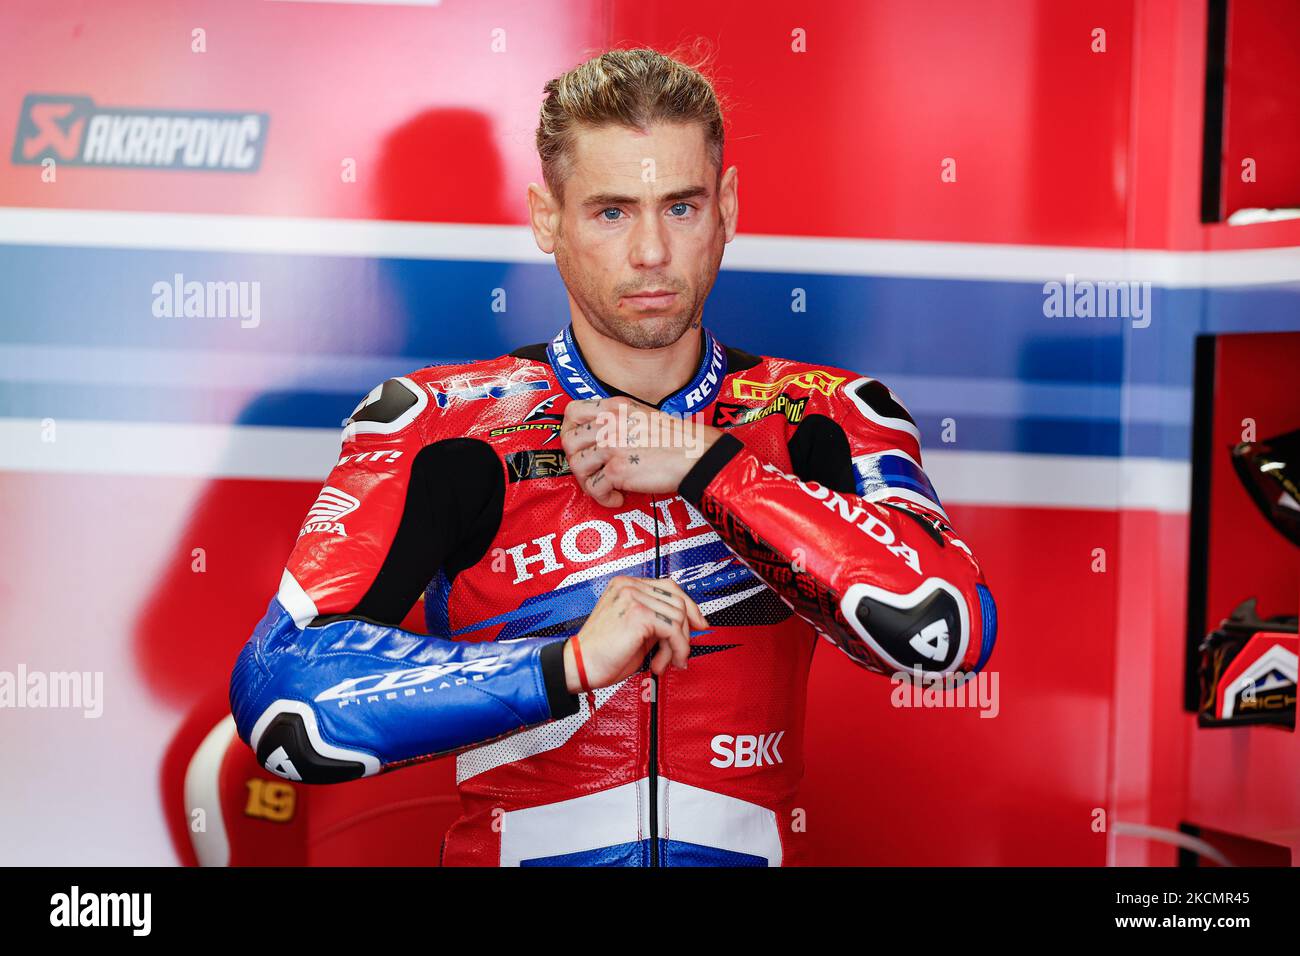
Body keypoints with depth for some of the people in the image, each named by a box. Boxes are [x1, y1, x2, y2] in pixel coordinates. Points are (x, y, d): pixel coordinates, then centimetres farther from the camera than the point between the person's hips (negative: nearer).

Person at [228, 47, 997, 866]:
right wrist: (572, 665, -18)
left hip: (747, 846, 1)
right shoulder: (441, 424, -3)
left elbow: (948, 627, -12)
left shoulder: (825, 420, 3)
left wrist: (703, 460, -12)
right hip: (516, 845, -1)